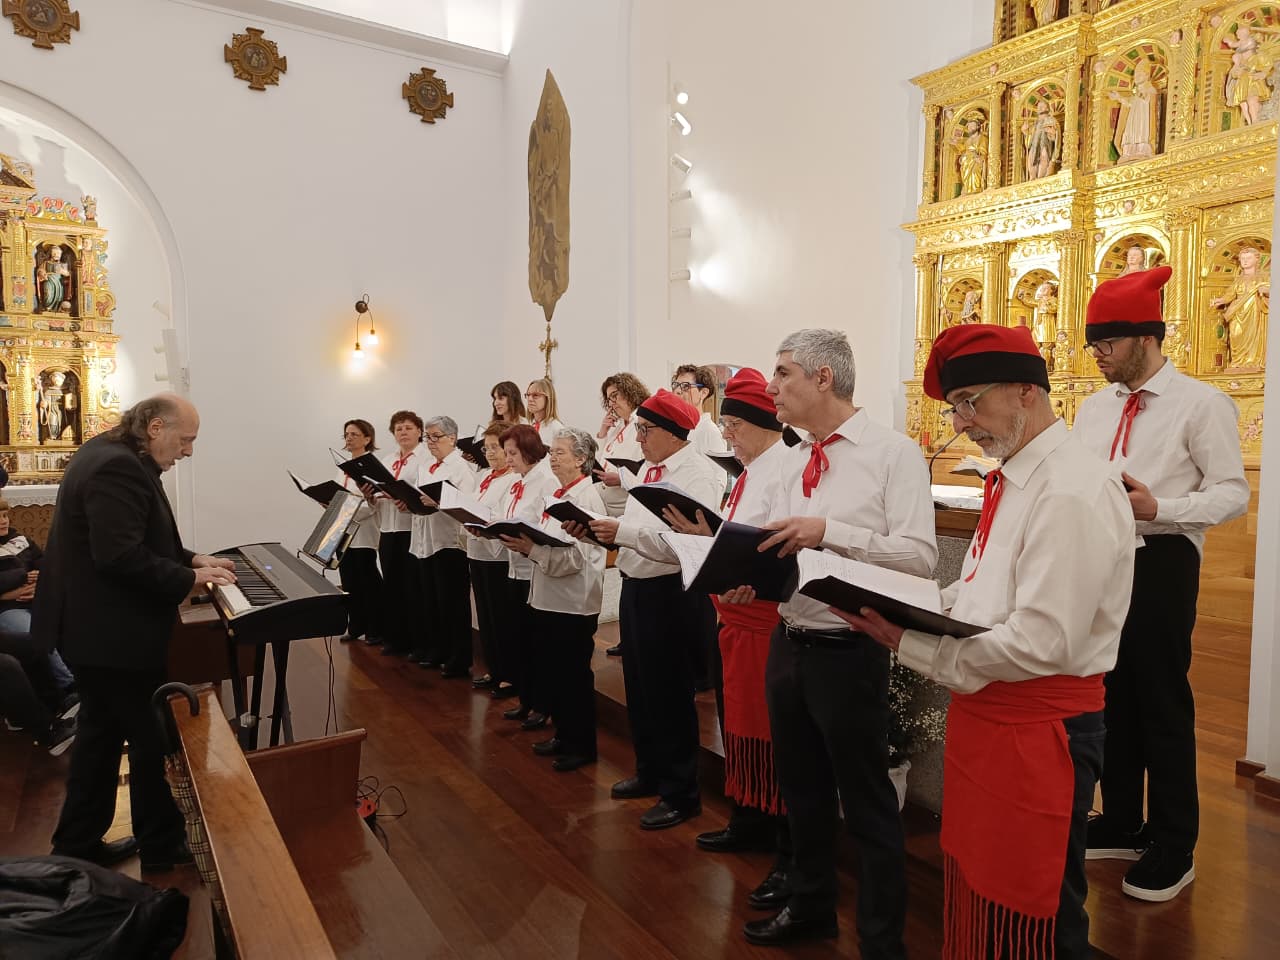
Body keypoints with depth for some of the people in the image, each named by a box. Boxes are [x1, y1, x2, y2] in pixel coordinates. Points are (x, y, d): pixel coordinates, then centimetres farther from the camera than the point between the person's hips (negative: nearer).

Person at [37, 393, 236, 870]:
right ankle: (161, 844, 22)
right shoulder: (117, 467, -24)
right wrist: (189, 578, -21)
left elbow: (141, 539, 19)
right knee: (151, 740, 5)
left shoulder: (113, 455, 11)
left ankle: (78, 844, 31)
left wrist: (191, 558, 7)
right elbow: (121, 557, -30)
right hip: (110, 633, -11)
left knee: (101, 735, 19)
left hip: (99, 626, 11)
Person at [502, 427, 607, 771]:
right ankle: (563, 735, 31)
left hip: (573, 603, -9)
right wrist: (524, 544, 0)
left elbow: (575, 556, -23)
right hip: (548, 598, 9)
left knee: (574, 676, 3)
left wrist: (531, 548, -26)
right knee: (553, 672, 16)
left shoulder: (587, 499, -15)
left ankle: (582, 746, 17)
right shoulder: (558, 495, 13)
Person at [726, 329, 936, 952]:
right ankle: (811, 907, 44)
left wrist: (830, 532, -27)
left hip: (848, 650, -7)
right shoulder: (795, 462, 10)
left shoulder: (893, 453, -12)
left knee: (867, 803, 9)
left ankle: (881, 940, 30)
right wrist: (749, 577, -4)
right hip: (788, 642, 7)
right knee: (802, 790, 22)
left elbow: (919, 555, -20)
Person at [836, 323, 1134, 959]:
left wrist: (909, 643, -20)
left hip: (1040, 727, -8)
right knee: (975, 889, 22)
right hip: (983, 712, 9)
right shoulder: (1011, 479, 8)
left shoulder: (1073, 492, -21)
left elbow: (1041, 643, -26)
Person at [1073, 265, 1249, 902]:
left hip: (1160, 563, -6)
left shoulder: (1200, 403, -7)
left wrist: (1158, 507, -24)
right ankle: (1121, 824, 32)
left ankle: (1173, 847, 21)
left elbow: (1232, 492, -10)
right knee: (1111, 695, 15)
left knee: (1163, 703, 3)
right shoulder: (1095, 407, 12)